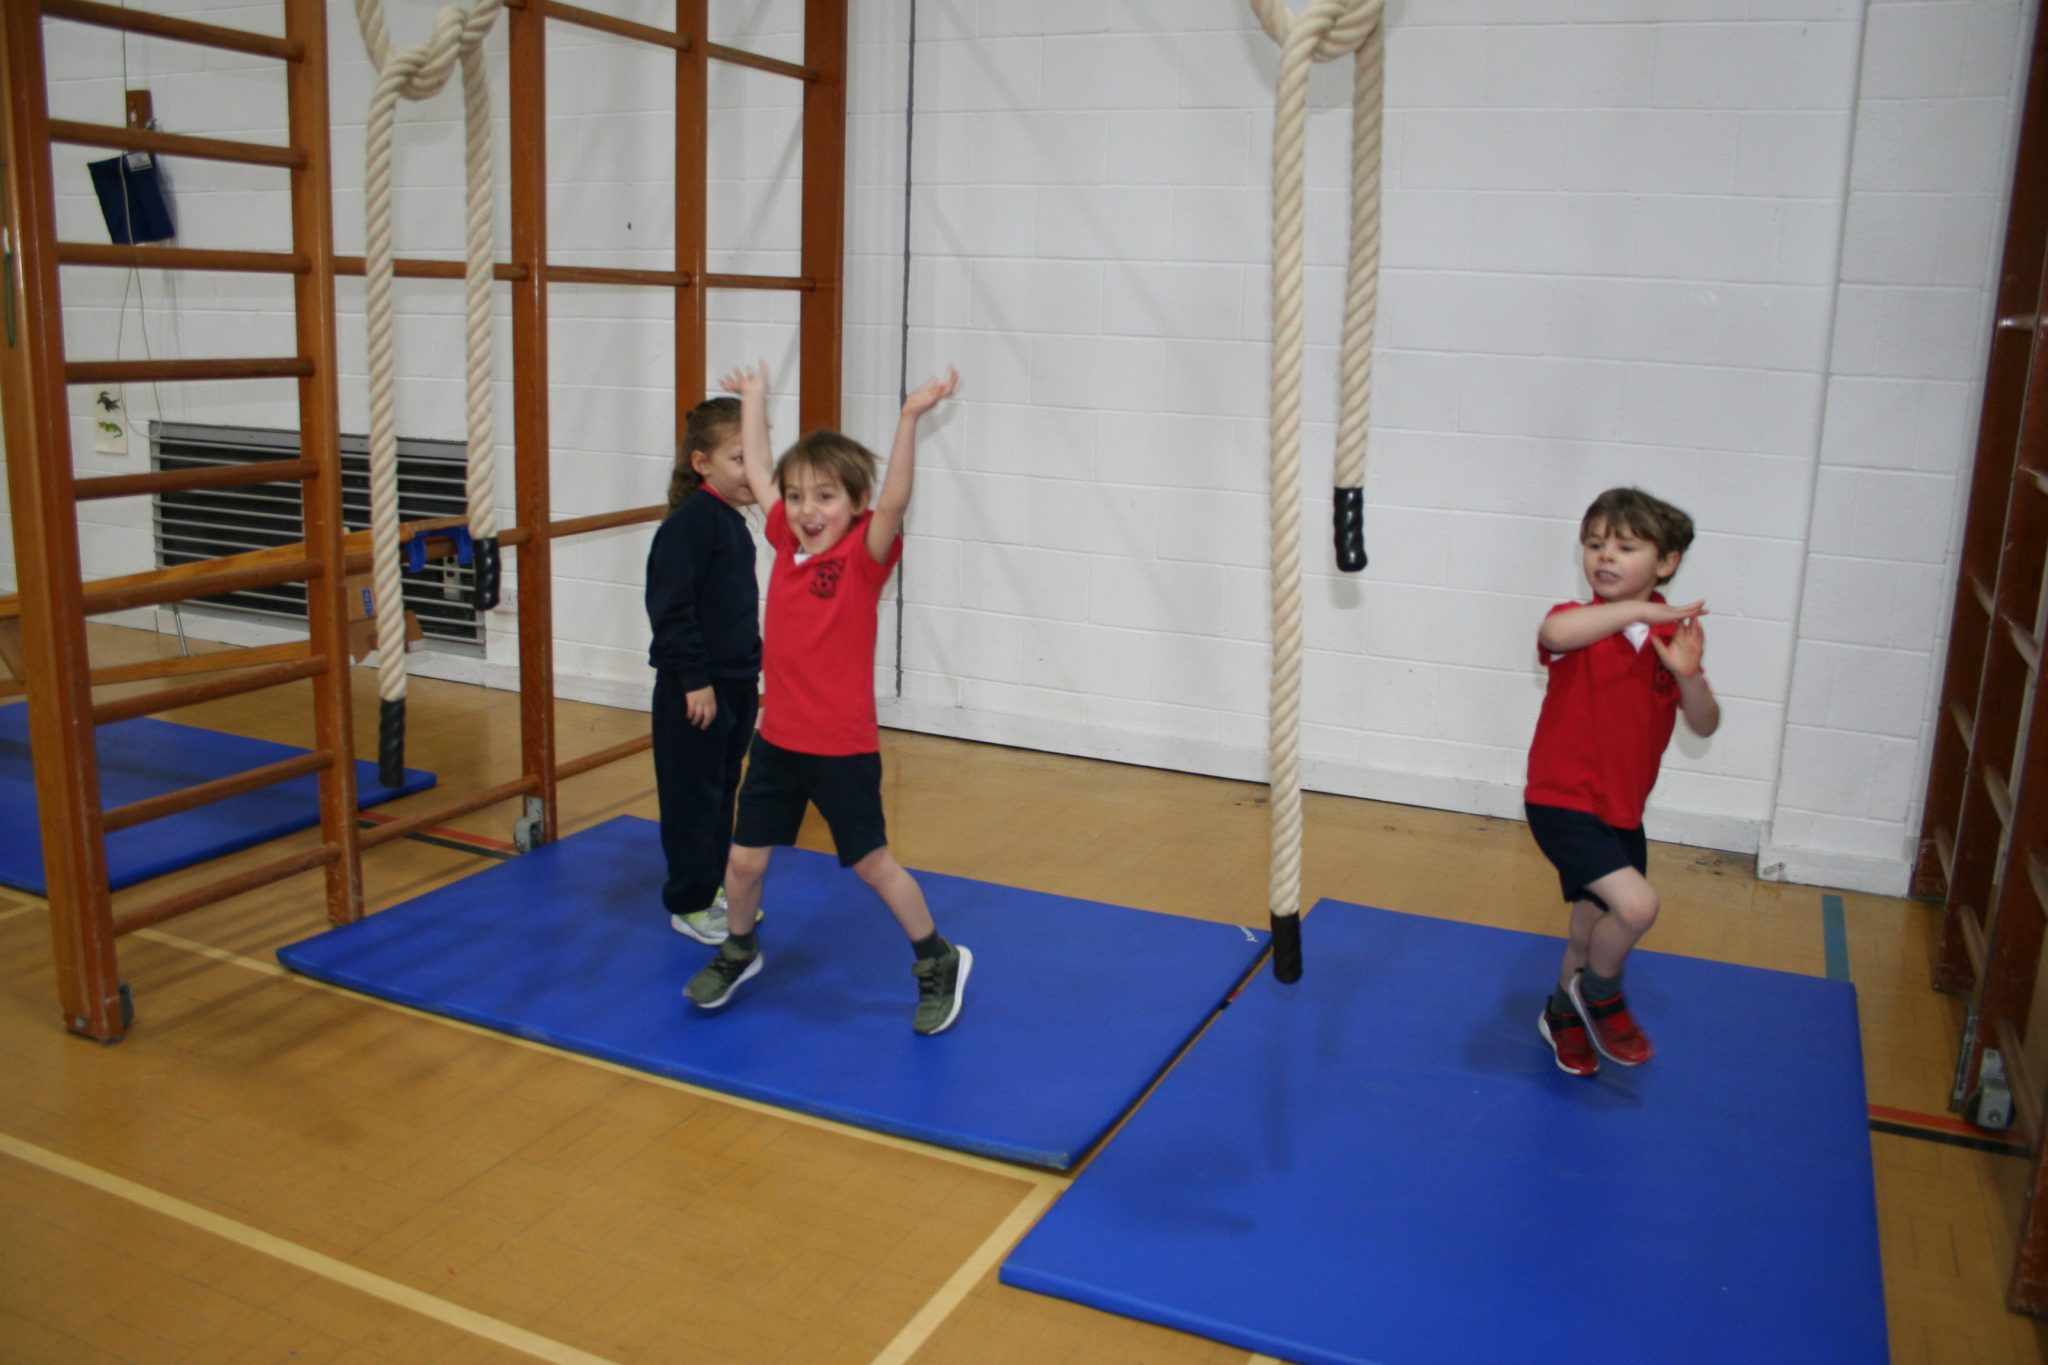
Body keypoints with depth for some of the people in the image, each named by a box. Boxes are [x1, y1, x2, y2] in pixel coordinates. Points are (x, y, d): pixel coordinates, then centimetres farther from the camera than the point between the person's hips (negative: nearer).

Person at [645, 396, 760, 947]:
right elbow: (671, 606, -22)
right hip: (694, 689, -9)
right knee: (693, 796, 2)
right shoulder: (691, 521, -17)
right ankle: (689, 903, 13)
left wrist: (753, 672, 21)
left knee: (723, 789, 18)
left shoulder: (732, 522, 11)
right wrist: (695, 679, -22)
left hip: (735, 684, 9)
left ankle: (715, 886, 32)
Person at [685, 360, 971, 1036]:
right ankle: (739, 951, 39)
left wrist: (909, 418, -42)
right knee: (744, 859, 12)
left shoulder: (864, 555, -13)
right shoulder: (788, 541, 2)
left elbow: (892, 503, -33)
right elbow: (758, 471, 16)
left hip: (843, 749, -5)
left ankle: (939, 961, 26)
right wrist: (754, 395, 23)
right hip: (777, 738, 5)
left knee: (872, 863, 7)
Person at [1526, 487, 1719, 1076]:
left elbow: (1704, 725, 0)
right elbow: (1554, 634, -40)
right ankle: (1600, 995, 8)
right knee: (1636, 903, -22)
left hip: (1622, 810, 6)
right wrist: (1637, 609, -36)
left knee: (1594, 927, 19)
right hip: (1563, 802, -6)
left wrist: (1688, 675, -19)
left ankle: (1563, 1016, 46)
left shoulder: (1674, 637, 2)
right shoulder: (1581, 624, -14)